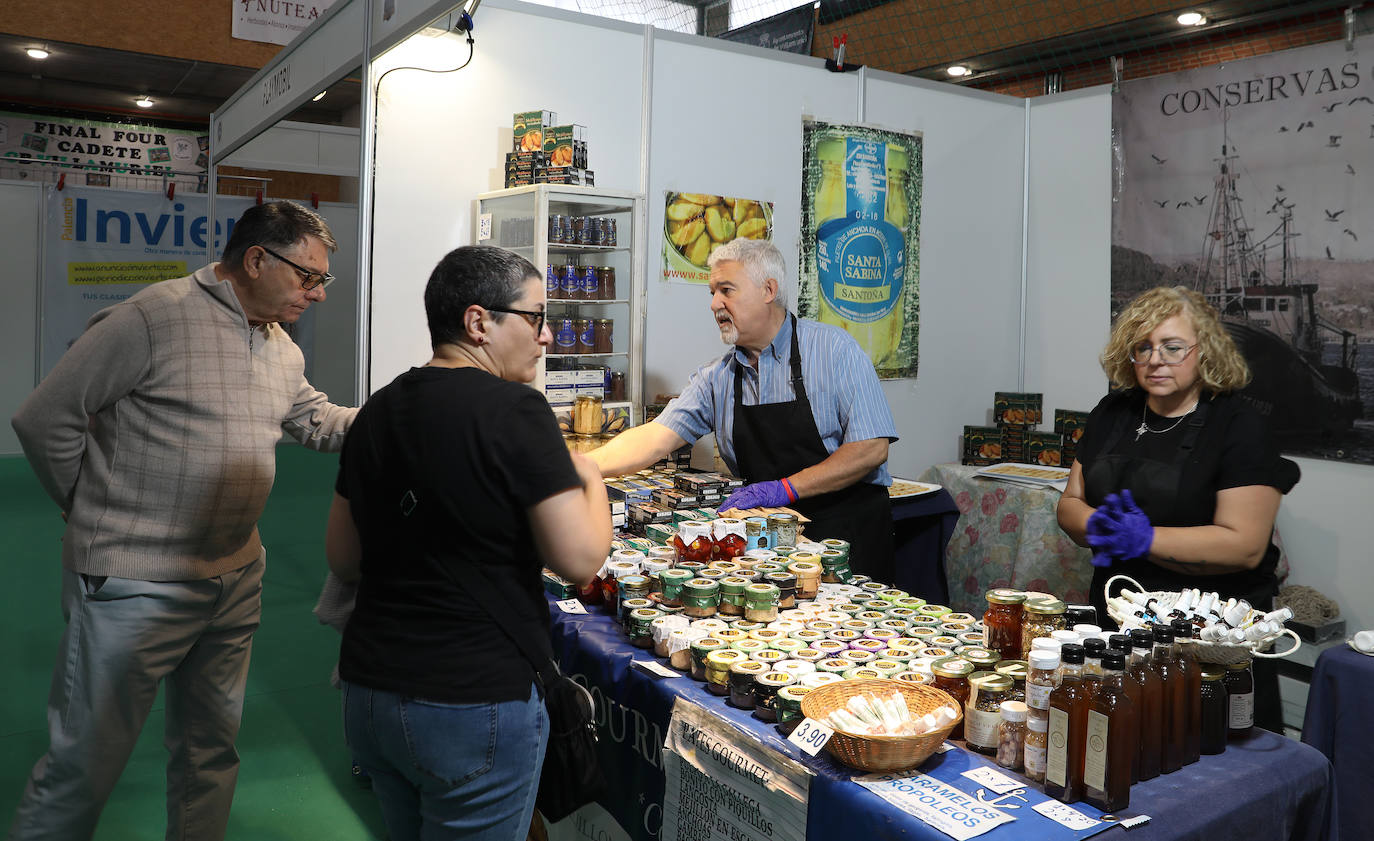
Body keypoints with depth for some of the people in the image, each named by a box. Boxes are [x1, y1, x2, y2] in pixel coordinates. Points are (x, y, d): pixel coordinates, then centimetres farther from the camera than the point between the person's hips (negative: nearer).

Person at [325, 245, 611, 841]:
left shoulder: (378, 411, 4)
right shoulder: (514, 411, -16)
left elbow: (343, 558, 11)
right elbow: (579, 559, -17)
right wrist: (592, 481, 0)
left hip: (369, 691, 7)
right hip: (475, 705, -7)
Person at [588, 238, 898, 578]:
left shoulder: (833, 349, -7)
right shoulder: (717, 377, 5)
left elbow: (872, 448, -12)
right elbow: (654, 438, -1)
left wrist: (785, 488, -18)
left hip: (848, 528, -3)